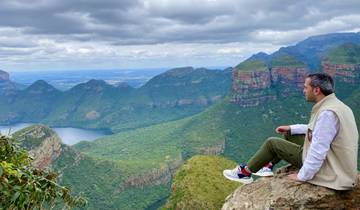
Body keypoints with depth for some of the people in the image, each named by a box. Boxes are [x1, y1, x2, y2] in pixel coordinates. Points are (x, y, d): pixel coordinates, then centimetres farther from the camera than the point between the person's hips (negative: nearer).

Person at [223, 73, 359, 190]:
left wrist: (302, 176, -19)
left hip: (328, 170, -9)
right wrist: (291, 128, 18)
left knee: (272, 143, -2)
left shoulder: (327, 113, -29)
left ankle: (245, 173, 14)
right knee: (293, 136, 19)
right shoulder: (335, 104, 3)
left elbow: (318, 151, -30)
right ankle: (268, 166, 26)